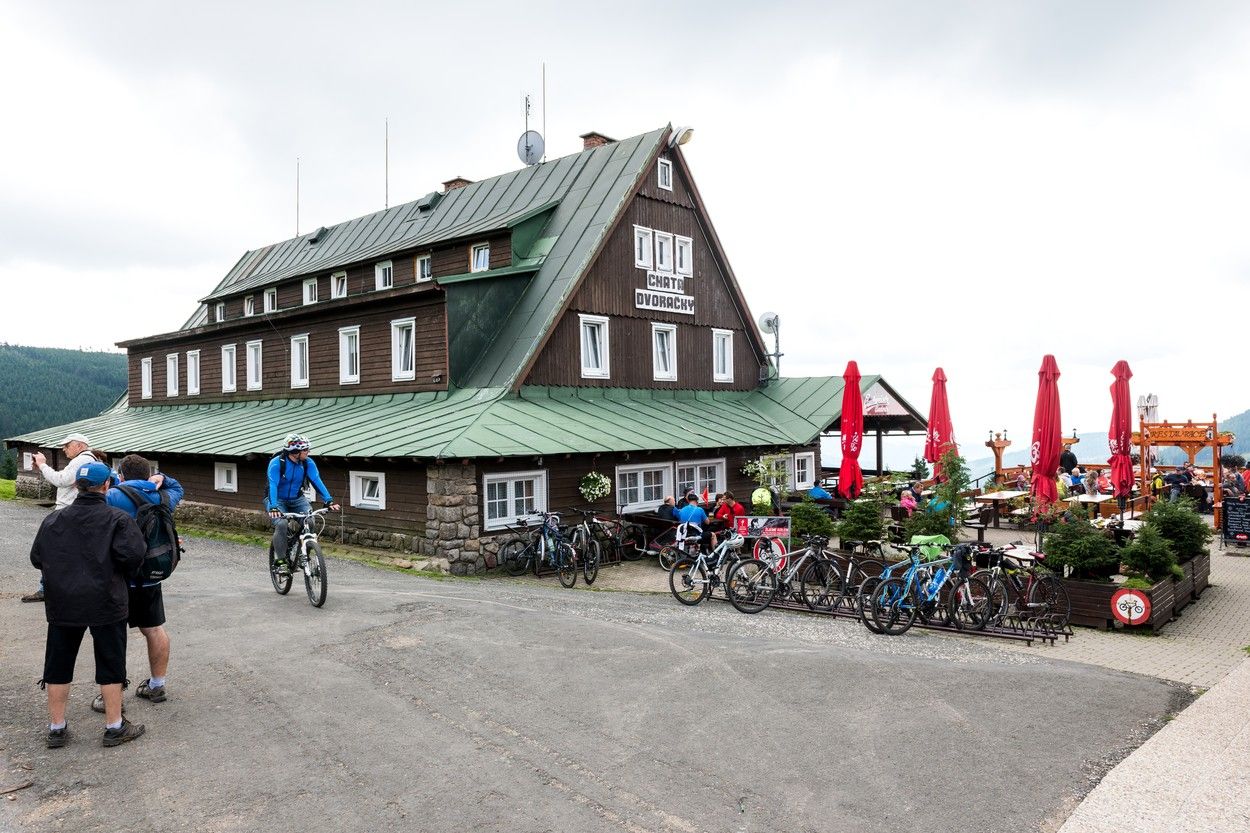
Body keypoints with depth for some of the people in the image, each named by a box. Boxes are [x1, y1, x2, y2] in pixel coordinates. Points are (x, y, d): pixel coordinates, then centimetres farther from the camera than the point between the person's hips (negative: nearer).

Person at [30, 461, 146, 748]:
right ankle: (115, 727, 14)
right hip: (106, 604, -3)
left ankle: (56, 728, 22)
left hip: (62, 604, 4)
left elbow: (37, 558, 7)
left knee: (58, 667, 15)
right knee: (110, 665, 6)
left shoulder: (54, 520, 4)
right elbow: (133, 554, -19)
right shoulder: (118, 519, -9)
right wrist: (121, 572, 2)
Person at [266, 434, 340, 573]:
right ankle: (280, 561, -15)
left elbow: (317, 482, -18)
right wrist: (273, 508, -45)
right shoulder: (276, 463, -22)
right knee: (281, 524, -29)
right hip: (278, 500, -3)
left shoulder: (308, 463, -11)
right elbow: (273, 485, -31)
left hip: (297, 499, 3)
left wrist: (329, 501, -31)